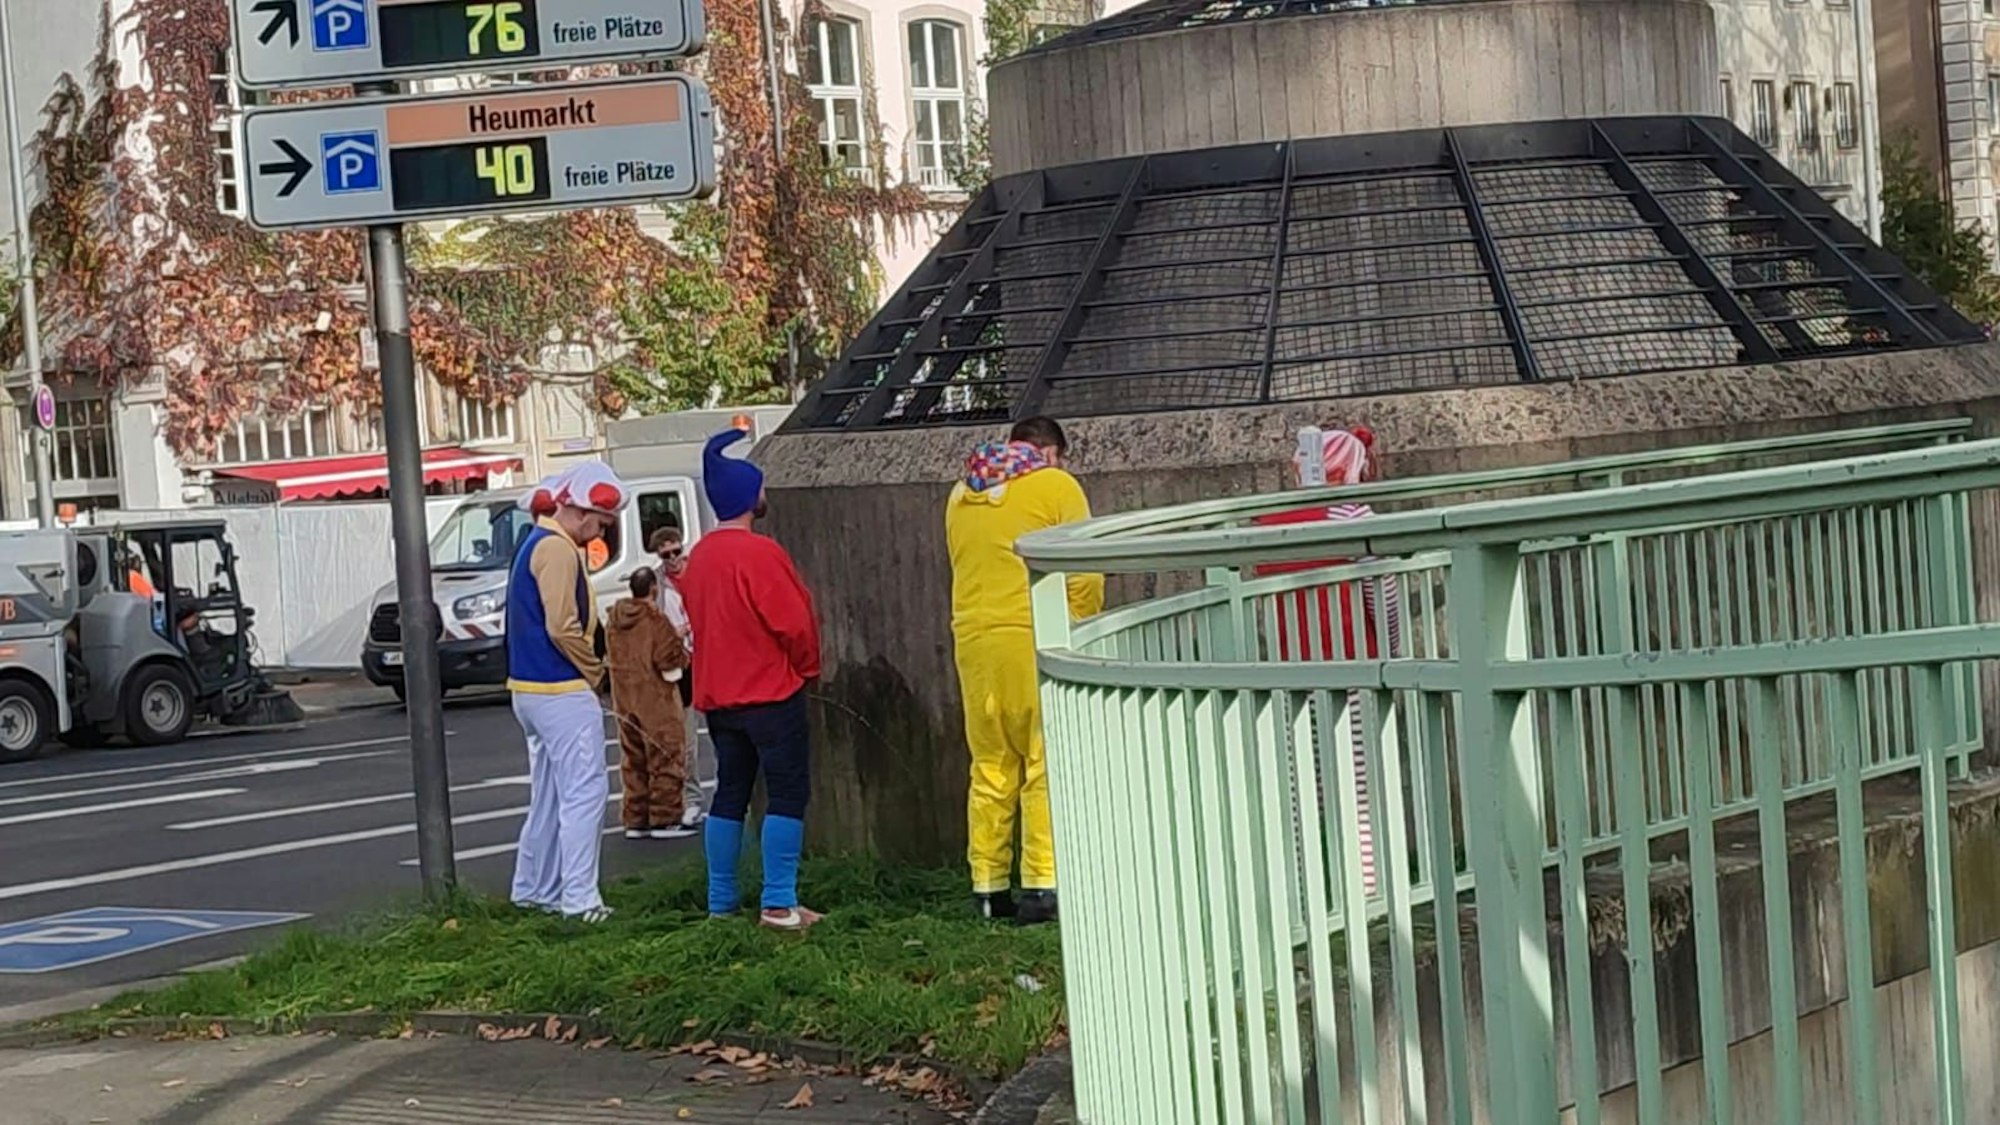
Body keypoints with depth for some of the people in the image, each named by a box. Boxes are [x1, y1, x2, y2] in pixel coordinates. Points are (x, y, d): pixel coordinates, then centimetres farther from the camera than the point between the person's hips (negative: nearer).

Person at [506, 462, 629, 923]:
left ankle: (534, 889, 24)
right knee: (584, 792, -9)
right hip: (562, 691, -10)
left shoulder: (536, 544, 17)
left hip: (531, 689, 10)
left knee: (550, 794, 17)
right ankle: (579, 899, -12)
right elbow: (563, 628, -21)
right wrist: (594, 671, -7)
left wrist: (587, 670, 11)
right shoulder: (557, 549, -15)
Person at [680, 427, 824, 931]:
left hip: (718, 695, 8)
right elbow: (794, 621, -17)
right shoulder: (760, 553, -17)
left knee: (730, 793, 14)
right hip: (771, 692, -8)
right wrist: (808, 667, 0)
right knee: (787, 794, -3)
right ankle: (779, 903, -7)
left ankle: (721, 899, 16)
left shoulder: (699, 556, 7)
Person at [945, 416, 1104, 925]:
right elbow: (1085, 572, -5)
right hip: (1038, 639, -5)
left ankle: (988, 886, 10)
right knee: (1048, 763, -3)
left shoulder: (961, 494, 15)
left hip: (974, 639, 5)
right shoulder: (1055, 486, 0)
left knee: (990, 765, 10)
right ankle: (1044, 884, -9)